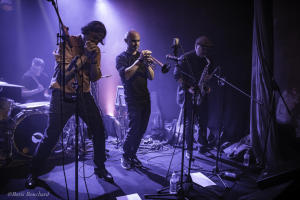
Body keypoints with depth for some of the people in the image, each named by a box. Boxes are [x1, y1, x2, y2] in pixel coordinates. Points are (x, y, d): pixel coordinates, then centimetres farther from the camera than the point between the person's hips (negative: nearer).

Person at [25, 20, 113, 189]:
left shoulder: (95, 50, 4)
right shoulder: (68, 43, -8)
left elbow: (95, 78, -3)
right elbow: (65, 73, -19)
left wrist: (93, 58, -17)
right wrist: (85, 54, -20)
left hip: (84, 95, 4)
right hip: (63, 94, -4)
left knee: (99, 131, 0)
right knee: (51, 136, -2)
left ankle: (100, 168, 20)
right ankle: (33, 172, 19)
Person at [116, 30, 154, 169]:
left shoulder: (142, 56, 15)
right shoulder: (121, 57, 0)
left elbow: (151, 77, 5)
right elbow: (125, 75, -19)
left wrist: (148, 65, -14)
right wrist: (139, 61, -22)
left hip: (145, 98, 6)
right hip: (132, 99, -5)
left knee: (142, 130, 7)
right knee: (133, 129, -9)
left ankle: (133, 155, 22)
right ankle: (125, 157, 10)